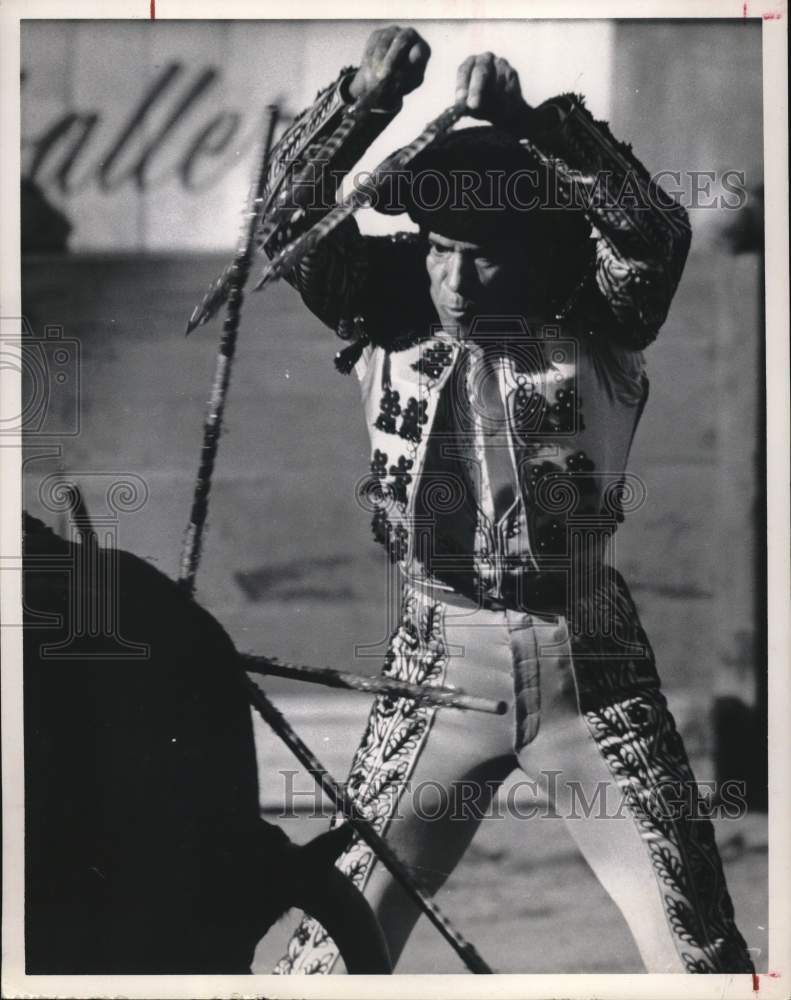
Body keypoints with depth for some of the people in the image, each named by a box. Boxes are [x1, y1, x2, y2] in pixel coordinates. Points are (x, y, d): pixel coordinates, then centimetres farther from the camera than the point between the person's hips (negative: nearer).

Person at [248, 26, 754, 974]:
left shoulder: (592, 325, -5)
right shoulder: (392, 318, -1)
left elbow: (652, 231, -24)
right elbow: (290, 221, -13)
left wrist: (528, 123, -33)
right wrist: (364, 98, -29)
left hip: (591, 664, 0)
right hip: (440, 660, 1)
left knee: (696, 939, 5)